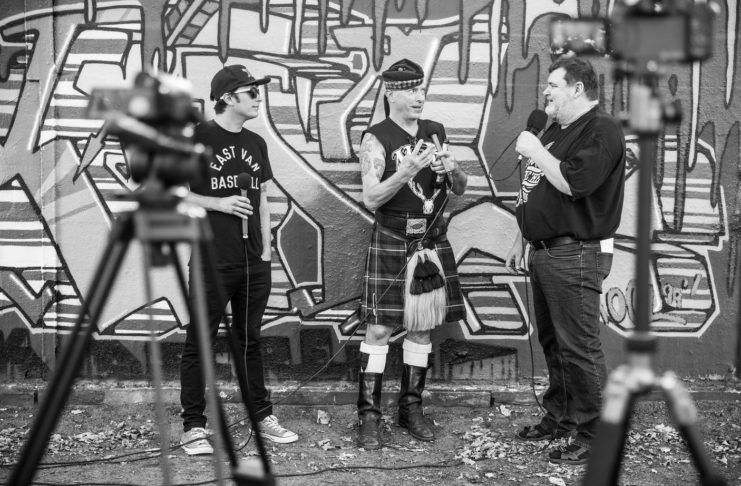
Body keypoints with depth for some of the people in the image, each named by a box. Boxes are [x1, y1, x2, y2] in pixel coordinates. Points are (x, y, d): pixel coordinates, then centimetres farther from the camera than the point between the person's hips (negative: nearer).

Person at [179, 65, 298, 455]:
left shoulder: (256, 143, 13)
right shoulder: (196, 137, -5)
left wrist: (267, 251, 10)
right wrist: (219, 203, -15)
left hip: (254, 262, 6)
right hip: (212, 260, -5)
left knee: (250, 339, 14)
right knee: (199, 343, 2)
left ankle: (262, 416, 23)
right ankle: (193, 427, 11)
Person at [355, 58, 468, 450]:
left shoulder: (435, 132, 10)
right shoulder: (376, 138, -5)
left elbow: (461, 189, 12)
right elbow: (371, 198, -13)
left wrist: (452, 169, -10)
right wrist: (407, 170, -26)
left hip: (432, 241, 5)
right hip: (391, 242, -5)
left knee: (422, 327, 9)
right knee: (379, 329, -5)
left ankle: (411, 408, 21)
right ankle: (368, 415, 4)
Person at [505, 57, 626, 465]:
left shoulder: (602, 130, -11)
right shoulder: (555, 131, 18)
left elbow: (573, 183, -26)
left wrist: (535, 152, -13)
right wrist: (521, 241, 21)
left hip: (576, 255, -10)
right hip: (544, 252, 10)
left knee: (579, 347, -5)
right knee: (551, 342, 17)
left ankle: (592, 436, 5)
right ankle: (559, 417, 30)